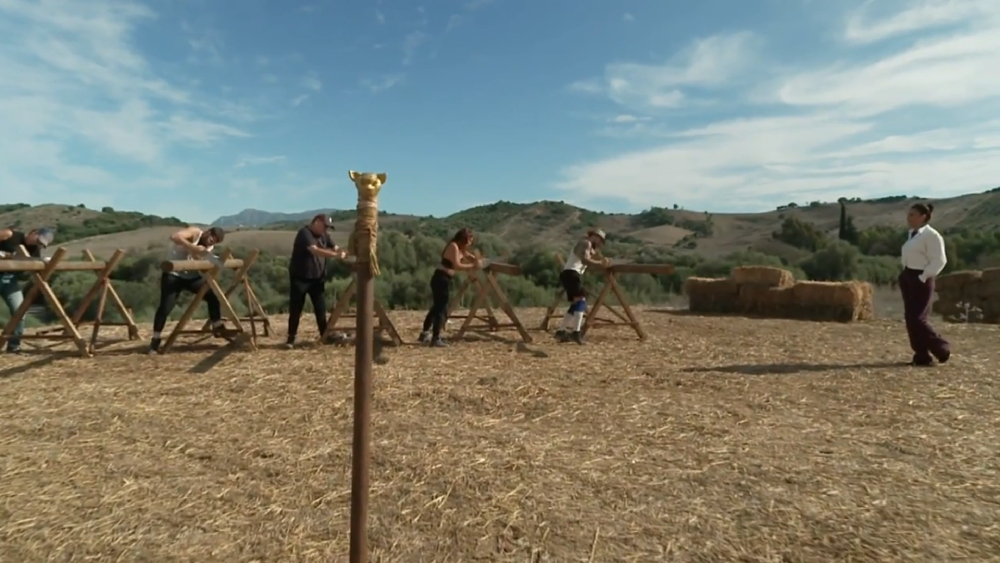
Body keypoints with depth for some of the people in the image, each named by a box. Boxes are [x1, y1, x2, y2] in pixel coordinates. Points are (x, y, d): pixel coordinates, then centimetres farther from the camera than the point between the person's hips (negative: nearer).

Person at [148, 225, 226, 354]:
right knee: (165, 307, -11)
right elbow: (174, 237, -33)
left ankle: (218, 328, 4)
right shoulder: (194, 233, -14)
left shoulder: (209, 249, 3)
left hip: (191, 275, 6)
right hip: (173, 274, -6)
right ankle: (155, 340, 2)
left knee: (213, 295, -8)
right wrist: (192, 247, -39)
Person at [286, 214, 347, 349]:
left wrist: (344, 252, -23)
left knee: (321, 308, 5)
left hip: (317, 278, 6)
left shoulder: (324, 235, 6)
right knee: (295, 309, 2)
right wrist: (336, 255, -38)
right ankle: (291, 338, 12)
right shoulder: (304, 233, -17)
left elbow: (335, 247, 1)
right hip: (300, 278, -6)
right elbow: (315, 250, -31)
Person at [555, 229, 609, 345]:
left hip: (568, 274, 11)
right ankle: (576, 332, -31)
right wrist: (600, 263, -28)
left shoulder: (588, 245, 29)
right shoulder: (585, 243, -4)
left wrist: (596, 250, 15)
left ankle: (561, 331, 17)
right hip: (571, 274, -11)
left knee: (575, 304, 15)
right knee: (581, 301, -20)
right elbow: (584, 260, -21)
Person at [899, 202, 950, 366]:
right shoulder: (912, 233, 13)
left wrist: (923, 277, -18)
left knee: (917, 319, -8)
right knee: (910, 318, 7)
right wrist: (905, 275, 11)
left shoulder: (932, 235, -13)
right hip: (908, 278, 9)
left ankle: (942, 348, 13)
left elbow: (939, 261, -16)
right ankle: (922, 356, 14)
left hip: (921, 280, -9)